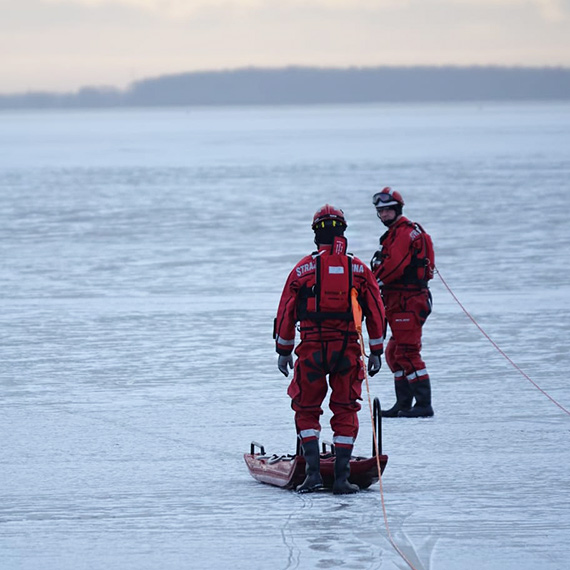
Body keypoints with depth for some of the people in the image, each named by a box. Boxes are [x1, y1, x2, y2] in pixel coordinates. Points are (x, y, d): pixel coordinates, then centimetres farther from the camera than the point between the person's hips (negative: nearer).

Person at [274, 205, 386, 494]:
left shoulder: (304, 268, -1)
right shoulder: (359, 269, 4)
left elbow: (286, 312, 3)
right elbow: (376, 311, 6)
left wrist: (283, 351, 13)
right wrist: (376, 351, 14)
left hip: (311, 350, -1)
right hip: (348, 350, 1)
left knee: (307, 410, 11)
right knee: (345, 412, 9)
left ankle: (313, 471, -3)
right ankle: (342, 477, 3)